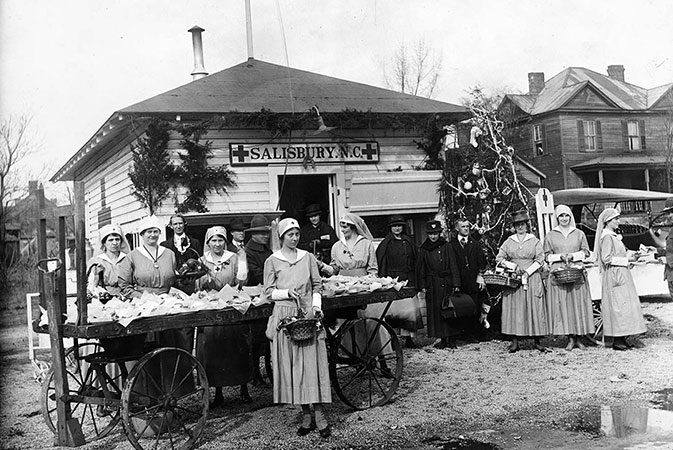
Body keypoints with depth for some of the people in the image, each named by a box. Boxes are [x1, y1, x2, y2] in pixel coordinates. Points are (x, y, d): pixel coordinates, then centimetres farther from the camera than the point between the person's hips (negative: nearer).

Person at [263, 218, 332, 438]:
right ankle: (306, 416, 9)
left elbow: (317, 285, 11)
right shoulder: (272, 261, 3)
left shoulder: (308, 257, 9)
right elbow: (268, 292, 3)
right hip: (285, 315, -1)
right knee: (292, 366, 1)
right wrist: (287, 293, -13)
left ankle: (319, 415, -2)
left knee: (313, 363, -5)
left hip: (308, 313, 1)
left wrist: (316, 305, -4)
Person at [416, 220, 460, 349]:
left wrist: (455, 284, -6)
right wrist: (422, 286, 2)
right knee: (435, 312, 2)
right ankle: (443, 339, 10)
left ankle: (452, 339, 6)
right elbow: (421, 269, 9)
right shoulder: (423, 249, 6)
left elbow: (453, 266, 0)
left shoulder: (446, 246, 2)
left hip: (446, 282, -1)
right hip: (432, 284, 2)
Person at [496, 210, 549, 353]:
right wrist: (514, 266, -6)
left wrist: (528, 271, -11)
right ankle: (515, 341, 0)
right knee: (514, 309, -3)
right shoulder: (508, 242, 9)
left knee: (535, 308, -3)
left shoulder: (534, 241, 6)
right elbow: (499, 258, 6)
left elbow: (540, 260, 1)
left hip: (532, 278, -1)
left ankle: (537, 341, 2)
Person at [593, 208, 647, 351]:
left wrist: (627, 255, 11)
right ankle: (617, 340, -6)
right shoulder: (607, 237, -13)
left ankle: (621, 339, 13)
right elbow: (606, 258, -20)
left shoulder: (613, 236, 18)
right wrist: (626, 259, -14)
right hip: (614, 275, -10)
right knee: (618, 305, -9)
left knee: (622, 305, 9)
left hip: (621, 274, 10)